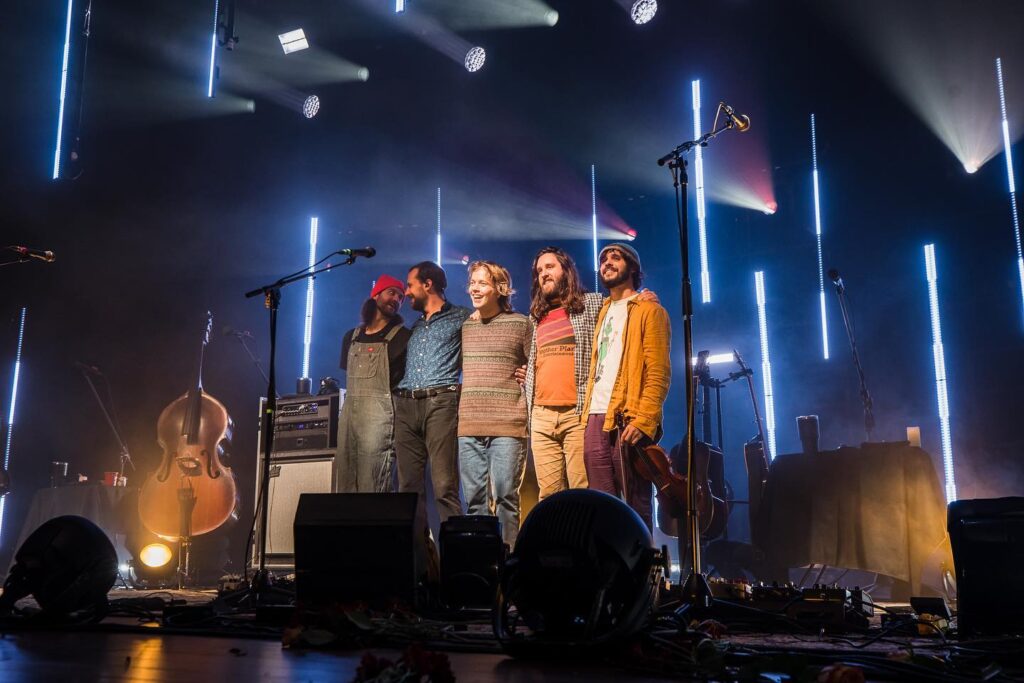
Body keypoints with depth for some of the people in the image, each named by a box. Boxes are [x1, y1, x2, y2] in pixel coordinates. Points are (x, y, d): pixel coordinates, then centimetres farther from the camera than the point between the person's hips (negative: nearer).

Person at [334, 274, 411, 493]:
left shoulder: (402, 337, 2)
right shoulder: (351, 337, 18)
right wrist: (356, 398, 13)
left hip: (379, 414, -6)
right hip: (349, 412, 6)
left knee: (373, 486, -10)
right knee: (345, 484, 4)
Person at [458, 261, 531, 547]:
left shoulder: (520, 324, 2)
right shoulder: (464, 326, 15)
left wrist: (525, 405, -2)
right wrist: (463, 399, 15)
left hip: (507, 425, -4)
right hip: (468, 426, 4)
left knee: (505, 496, -5)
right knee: (474, 498, 6)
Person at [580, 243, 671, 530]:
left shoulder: (649, 311, 2)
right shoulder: (604, 312, 25)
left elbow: (658, 373, -8)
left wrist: (643, 421, -19)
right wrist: (588, 414, 12)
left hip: (627, 420, -7)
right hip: (596, 419, 7)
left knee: (635, 506, -3)